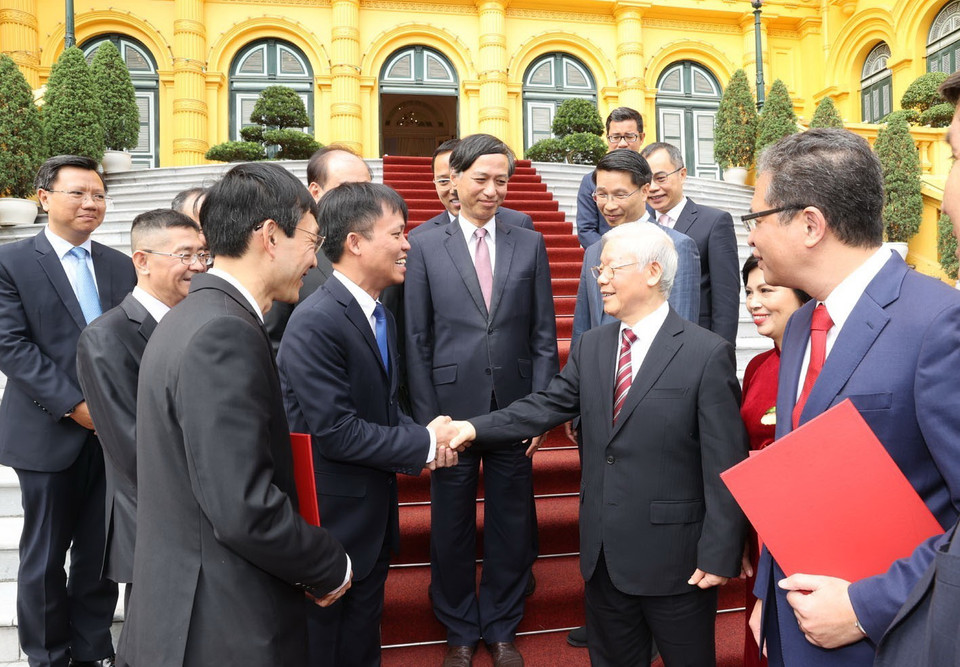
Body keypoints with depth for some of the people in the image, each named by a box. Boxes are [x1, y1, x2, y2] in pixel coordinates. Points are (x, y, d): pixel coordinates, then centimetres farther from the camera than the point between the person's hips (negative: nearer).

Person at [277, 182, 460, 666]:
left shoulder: (379, 315, 6)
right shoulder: (316, 323, -23)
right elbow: (338, 433, -26)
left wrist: (420, 436, -6)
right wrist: (424, 444, -17)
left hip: (374, 517, 8)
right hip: (331, 520, -8)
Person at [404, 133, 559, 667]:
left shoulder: (530, 245, 6)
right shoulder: (426, 247, 1)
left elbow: (544, 334, 5)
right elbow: (418, 340, 0)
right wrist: (426, 418, -4)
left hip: (514, 408, 1)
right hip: (452, 407, -1)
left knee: (511, 524, 12)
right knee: (452, 527, 11)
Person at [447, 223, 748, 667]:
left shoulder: (707, 354, -13)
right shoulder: (590, 347, 4)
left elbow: (724, 467, -14)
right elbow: (547, 406, 1)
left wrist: (719, 554, -14)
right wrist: (476, 428, -10)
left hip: (673, 555, -5)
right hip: (604, 550, 5)